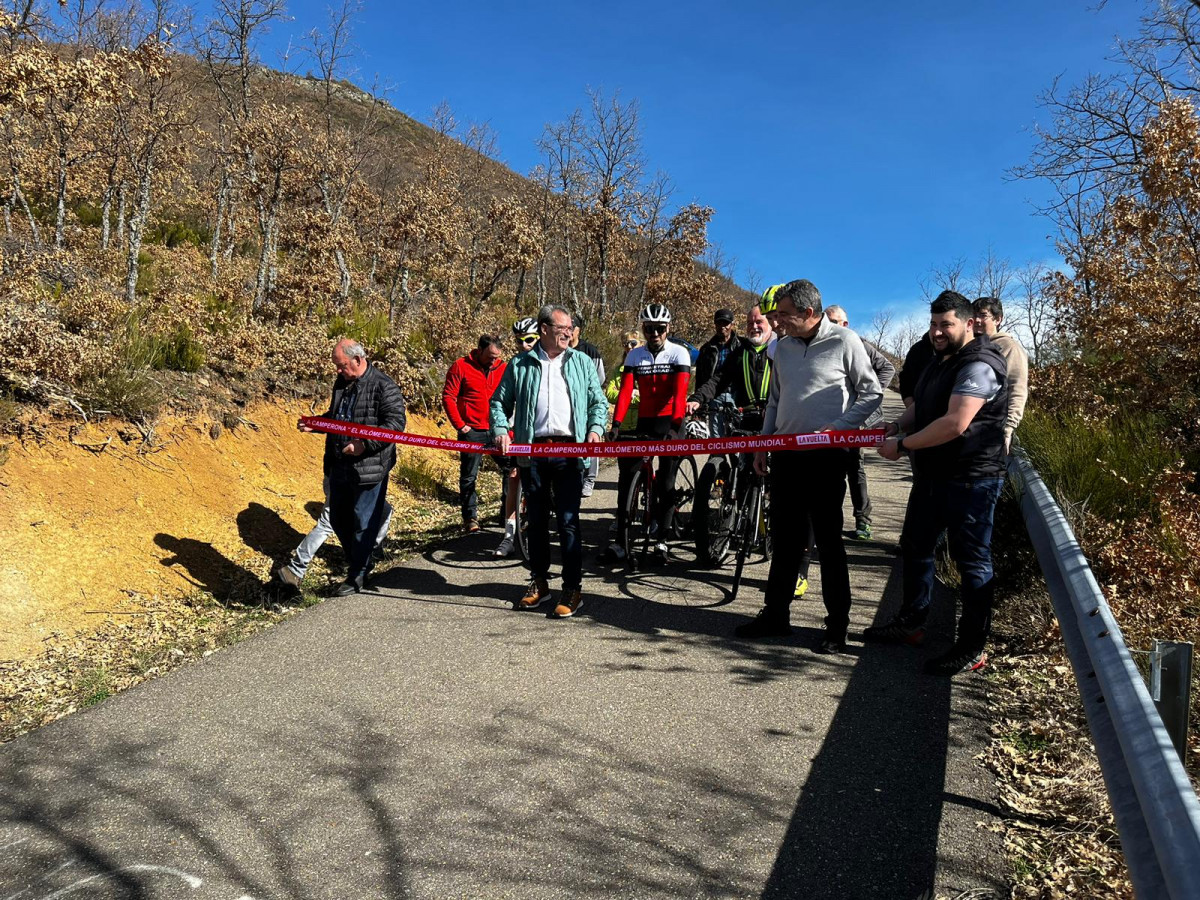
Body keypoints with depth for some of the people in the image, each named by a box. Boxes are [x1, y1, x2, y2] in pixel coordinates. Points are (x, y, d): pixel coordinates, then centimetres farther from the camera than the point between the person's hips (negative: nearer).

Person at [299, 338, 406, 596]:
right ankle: (359, 562, 36)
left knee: (363, 523, 1)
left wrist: (364, 444, -25)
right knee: (339, 520, 17)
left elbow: (396, 422, -19)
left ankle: (357, 577, 14)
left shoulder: (383, 386, -13)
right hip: (340, 466, 9)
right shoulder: (341, 382, 12)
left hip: (369, 467, -8)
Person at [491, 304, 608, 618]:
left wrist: (595, 429, -7)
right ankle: (539, 582, 24)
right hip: (532, 451, 1)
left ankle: (573, 589, 2)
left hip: (569, 451, -1)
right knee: (536, 519, 10)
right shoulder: (520, 365, 8)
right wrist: (501, 430, -6)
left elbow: (598, 402, 10)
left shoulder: (582, 362, 10)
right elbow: (499, 402, 11)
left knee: (568, 520, -4)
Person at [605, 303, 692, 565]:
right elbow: (625, 391, -6)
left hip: (670, 423, -3)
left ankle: (662, 539, 7)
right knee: (626, 477, -4)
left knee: (666, 482, -2)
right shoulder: (634, 355, 3)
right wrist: (616, 424, -19)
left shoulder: (679, 353, -6)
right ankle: (621, 540, -1)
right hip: (645, 422, 3)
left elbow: (680, 392, -17)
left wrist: (676, 425, -30)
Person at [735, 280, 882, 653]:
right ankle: (775, 614, 20)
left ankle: (837, 625, 11)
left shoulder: (844, 341, -6)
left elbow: (871, 393, -3)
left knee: (829, 540, 0)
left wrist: (835, 429, -13)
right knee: (784, 538, 11)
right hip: (785, 454, 6)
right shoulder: (783, 346, 10)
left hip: (825, 456, -5)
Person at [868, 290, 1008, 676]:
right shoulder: (941, 361, 15)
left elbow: (955, 424, -28)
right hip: (931, 476, 10)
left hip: (970, 480, -10)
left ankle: (972, 649, 9)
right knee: (915, 546, 18)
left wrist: (903, 445, -19)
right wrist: (898, 425, 1)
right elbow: (920, 406, 23)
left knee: (972, 561, -1)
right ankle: (910, 622, 34)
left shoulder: (979, 365, -18)